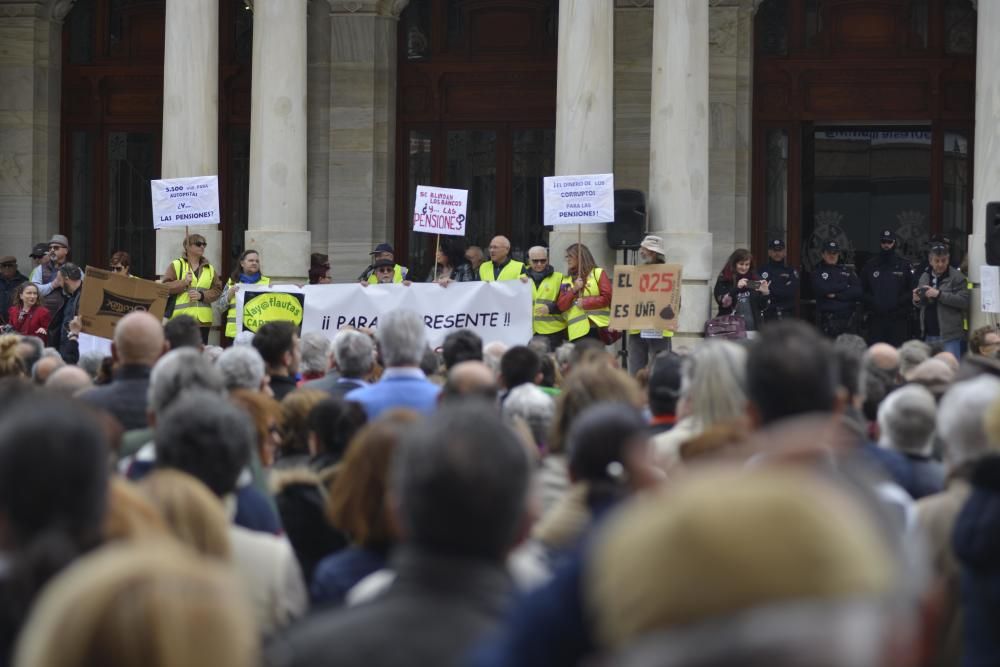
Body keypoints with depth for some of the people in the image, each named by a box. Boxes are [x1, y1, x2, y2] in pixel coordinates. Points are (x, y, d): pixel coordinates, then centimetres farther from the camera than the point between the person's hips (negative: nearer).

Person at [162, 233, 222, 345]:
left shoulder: (210, 269, 15)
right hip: (181, 319, -4)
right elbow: (165, 287, -2)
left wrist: (202, 295, -9)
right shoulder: (176, 265, 4)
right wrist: (184, 282, -14)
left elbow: (217, 290, 8)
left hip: (203, 320, 4)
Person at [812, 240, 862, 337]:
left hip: (849, 318, 3)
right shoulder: (818, 272, 6)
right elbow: (822, 289, -14)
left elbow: (858, 292, 1)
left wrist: (836, 295, -9)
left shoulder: (847, 271, 13)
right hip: (828, 320, -3)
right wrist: (845, 286, -3)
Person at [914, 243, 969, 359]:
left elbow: (964, 300, -16)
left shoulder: (956, 277, -6)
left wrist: (939, 294, -20)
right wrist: (916, 299, -4)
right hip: (929, 335, 6)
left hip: (949, 335, -6)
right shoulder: (925, 277, 12)